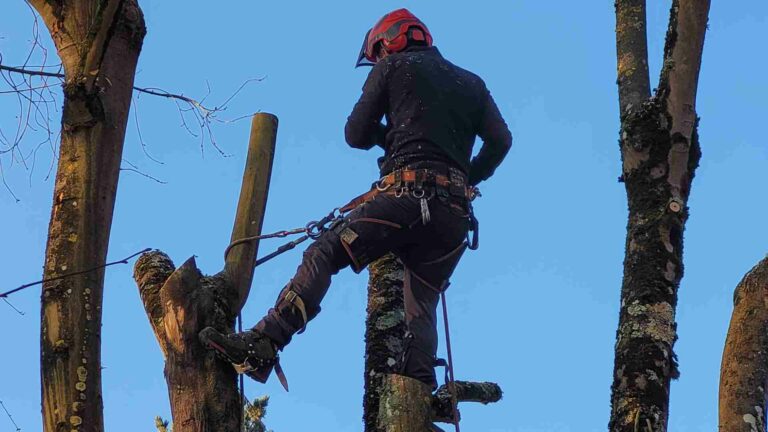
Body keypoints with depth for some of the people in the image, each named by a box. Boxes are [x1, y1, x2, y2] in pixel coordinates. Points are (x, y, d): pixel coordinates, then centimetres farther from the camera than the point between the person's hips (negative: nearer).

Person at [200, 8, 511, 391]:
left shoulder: (392, 66, 13)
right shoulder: (471, 83, 26)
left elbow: (356, 135, 12)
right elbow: (500, 140, 15)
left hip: (407, 193, -5)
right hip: (455, 212, 5)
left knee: (324, 254, -8)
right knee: (421, 305, 12)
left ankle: (260, 347, -24)